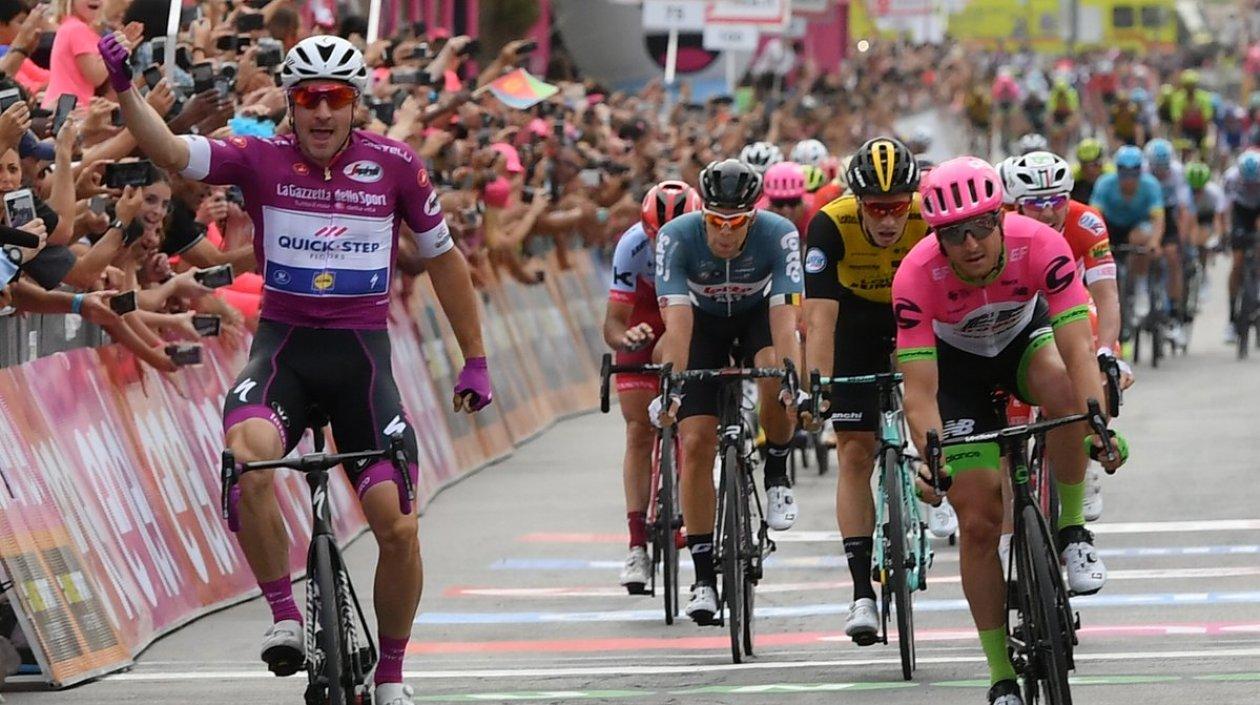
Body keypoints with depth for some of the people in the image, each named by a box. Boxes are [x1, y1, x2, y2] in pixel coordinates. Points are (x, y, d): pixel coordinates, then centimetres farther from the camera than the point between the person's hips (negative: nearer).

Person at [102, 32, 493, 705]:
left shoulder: (393, 166, 0)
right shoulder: (262, 159, -2)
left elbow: (443, 258, 12)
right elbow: (169, 151, -17)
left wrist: (475, 361, 12)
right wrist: (125, 90, -34)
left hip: (362, 353, 1)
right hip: (283, 346, -1)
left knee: (398, 527, -8)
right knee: (246, 460, -33)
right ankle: (284, 616, -17)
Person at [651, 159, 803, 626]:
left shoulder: (779, 235, -31)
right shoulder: (677, 237, -30)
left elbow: (784, 315, -37)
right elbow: (677, 319, -35)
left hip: (757, 313, 0)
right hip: (703, 320, 0)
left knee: (775, 374, -35)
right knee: (696, 443, -12)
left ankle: (777, 475, -7)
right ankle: (704, 576, -4)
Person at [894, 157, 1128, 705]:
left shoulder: (1039, 246, -33)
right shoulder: (917, 277, -33)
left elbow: (1078, 347, -39)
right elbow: (919, 390, -35)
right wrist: (932, 455, -52)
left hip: (1025, 337, 0)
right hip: (957, 361, 0)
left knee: (1061, 386, -37)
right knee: (978, 521, -9)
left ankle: (1072, 532, -17)